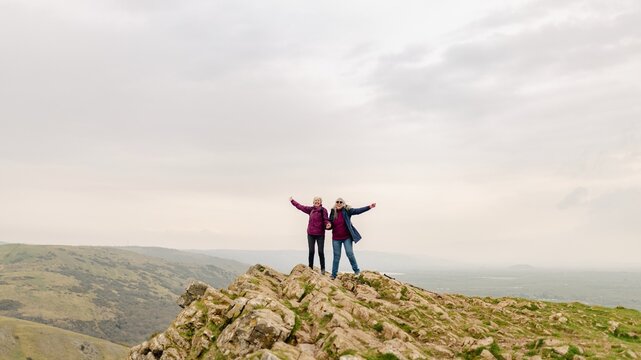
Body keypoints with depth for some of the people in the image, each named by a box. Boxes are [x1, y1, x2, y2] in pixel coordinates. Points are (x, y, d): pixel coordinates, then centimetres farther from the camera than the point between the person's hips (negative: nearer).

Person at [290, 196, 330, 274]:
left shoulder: (323, 210, -6)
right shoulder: (310, 209, 6)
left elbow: (326, 219, -12)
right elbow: (300, 207, 15)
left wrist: (327, 224, -34)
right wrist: (292, 201, 20)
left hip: (320, 234, -3)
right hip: (311, 234, 3)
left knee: (321, 252, 0)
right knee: (311, 251, 5)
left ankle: (322, 269, 11)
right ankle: (310, 268, 12)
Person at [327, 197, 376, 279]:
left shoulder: (347, 211, -7)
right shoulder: (333, 212, 1)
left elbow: (358, 211, -19)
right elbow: (330, 224, 12)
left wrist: (369, 207, -31)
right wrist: (329, 226, -13)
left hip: (347, 237, -2)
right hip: (336, 238, 2)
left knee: (350, 253, -6)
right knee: (336, 256, 7)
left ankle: (356, 270, 14)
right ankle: (334, 274, 14)